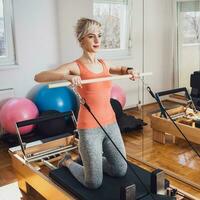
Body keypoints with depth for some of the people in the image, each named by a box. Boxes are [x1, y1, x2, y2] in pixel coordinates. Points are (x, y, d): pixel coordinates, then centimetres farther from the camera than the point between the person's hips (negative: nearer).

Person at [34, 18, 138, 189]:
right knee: (94, 183, 5)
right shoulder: (75, 67, -12)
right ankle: (69, 162, 32)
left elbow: (119, 70, 29)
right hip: (89, 128, -6)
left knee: (121, 171, 16)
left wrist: (128, 70, 6)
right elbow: (38, 77, -21)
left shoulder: (103, 64, 6)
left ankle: (93, 160, 40)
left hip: (111, 123, 6)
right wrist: (67, 76, -35)